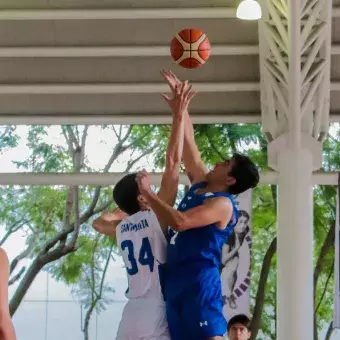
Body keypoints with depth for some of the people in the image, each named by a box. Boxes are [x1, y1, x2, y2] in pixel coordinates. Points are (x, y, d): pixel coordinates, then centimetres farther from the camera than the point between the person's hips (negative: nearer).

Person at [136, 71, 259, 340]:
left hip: (200, 282, -9)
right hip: (175, 281, 9)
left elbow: (180, 221, -24)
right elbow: (189, 144, 22)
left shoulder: (222, 204, -10)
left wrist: (147, 192, -15)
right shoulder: (200, 184, 16)